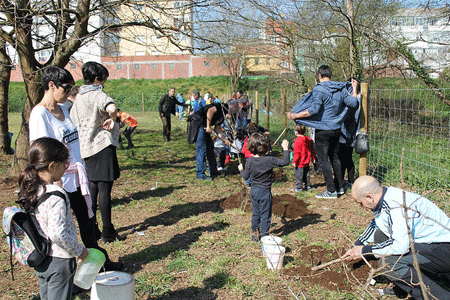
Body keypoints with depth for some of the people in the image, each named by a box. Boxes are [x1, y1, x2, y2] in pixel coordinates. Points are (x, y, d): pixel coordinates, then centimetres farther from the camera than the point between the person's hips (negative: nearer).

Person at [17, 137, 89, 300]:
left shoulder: (30, 190, -1)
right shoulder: (55, 195, -25)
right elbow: (57, 233, -29)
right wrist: (79, 251, -15)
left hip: (38, 259, 8)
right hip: (59, 261, -7)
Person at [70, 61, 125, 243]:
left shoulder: (78, 97, 12)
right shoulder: (98, 95, -14)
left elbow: (73, 122, 20)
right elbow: (111, 108, -37)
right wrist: (111, 119, -17)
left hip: (86, 148, 8)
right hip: (103, 146, -8)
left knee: (92, 187, 16)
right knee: (104, 188, -4)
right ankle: (108, 232, 2)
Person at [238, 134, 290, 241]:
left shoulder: (249, 161, -6)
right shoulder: (269, 160, -20)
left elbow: (245, 176, 2)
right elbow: (285, 162, -16)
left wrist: (241, 170, 22)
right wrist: (285, 148, -6)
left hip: (254, 190, 5)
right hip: (265, 192, -5)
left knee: (255, 213, 18)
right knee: (265, 214, 7)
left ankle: (254, 233, 27)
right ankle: (264, 235, 13)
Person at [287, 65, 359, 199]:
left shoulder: (319, 90, -15)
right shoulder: (341, 88, 5)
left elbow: (314, 110, -24)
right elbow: (353, 103, 9)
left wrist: (296, 116, -19)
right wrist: (354, 89, 24)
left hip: (323, 130, -7)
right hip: (336, 128, 7)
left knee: (323, 160, -1)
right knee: (334, 157, 19)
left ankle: (331, 190, 0)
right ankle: (340, 187, 25)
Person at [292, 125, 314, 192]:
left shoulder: (297, 140, -18)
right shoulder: (309, 139, 5)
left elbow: (296, 152, -19)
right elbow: (312, 150, 14)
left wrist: (294, 161, -14)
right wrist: (313, 157, 25)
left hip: (300, 162, -8)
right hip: (306, 161, 8)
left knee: (298, 175, 1)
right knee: (306, 174, 18)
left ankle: (299, 187, 6)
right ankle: (308, 186, 24)